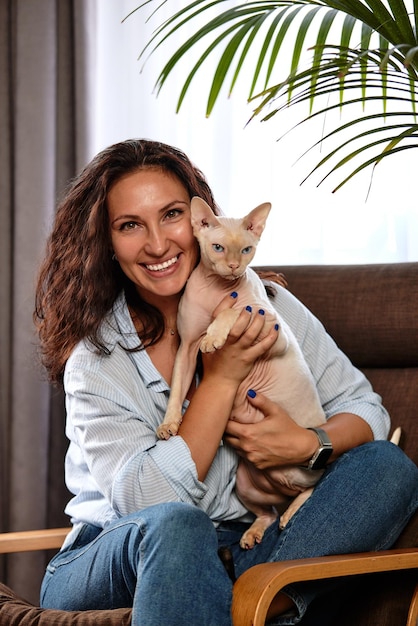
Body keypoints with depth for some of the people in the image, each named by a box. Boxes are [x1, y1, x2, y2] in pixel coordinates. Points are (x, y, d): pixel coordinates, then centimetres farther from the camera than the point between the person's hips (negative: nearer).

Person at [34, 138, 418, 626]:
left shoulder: (266, 306, 1)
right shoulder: (96, 355, -9)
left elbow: (364, 409, 4)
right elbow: (144, 501, -19)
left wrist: (310, 443, -19)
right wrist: (222, 376, -20)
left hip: (240, 555, 4)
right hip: (109, 571, -4)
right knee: (175, 525, -39)